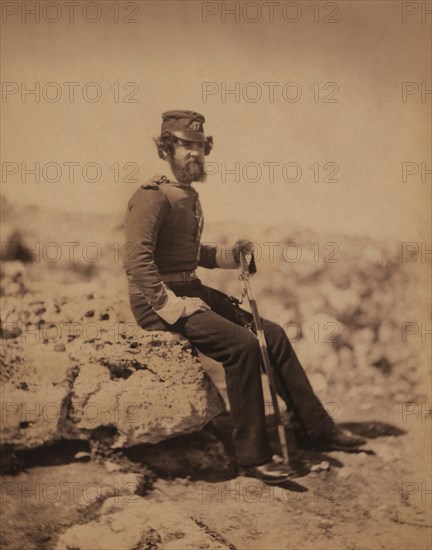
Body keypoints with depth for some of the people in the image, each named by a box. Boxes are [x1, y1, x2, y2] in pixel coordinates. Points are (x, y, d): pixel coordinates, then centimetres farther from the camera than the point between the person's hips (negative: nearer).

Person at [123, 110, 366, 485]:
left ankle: (318, 427, 12)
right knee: (242, 344, -26)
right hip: (159, 301, -9)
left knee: (272, 334, 2)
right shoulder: (153, 196, -13)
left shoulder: (189, 197, 16)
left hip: (192, 292, 9)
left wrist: (231, 254, 11)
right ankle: (252, 456, -16)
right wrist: (174, 306, -25)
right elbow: (137, 262, -23)